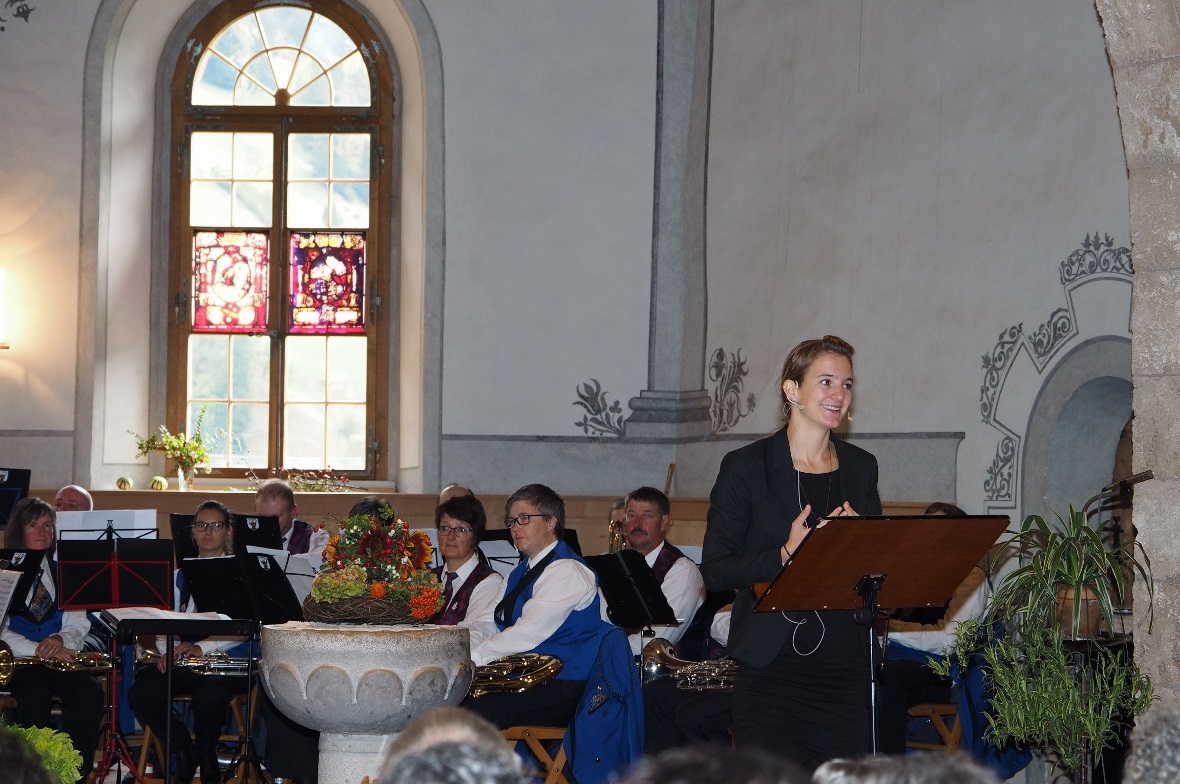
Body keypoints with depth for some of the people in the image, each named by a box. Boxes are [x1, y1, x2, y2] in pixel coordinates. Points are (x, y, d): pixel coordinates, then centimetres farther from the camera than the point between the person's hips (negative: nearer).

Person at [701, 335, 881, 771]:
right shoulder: (746, 468, -1)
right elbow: (715, 571, -4)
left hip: (845, 667, 4)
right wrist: (786, 554, -18)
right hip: (772, 666, -4)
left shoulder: (861, 468, 12)